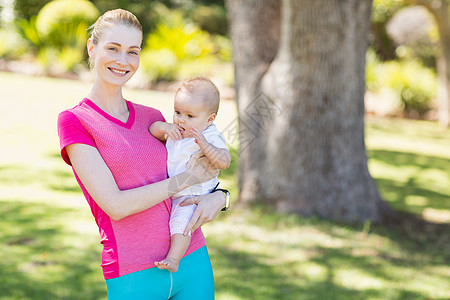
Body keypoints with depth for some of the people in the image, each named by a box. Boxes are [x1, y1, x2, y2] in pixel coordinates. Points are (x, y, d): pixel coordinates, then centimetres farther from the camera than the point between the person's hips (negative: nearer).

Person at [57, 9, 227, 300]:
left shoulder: (154, 119, 10)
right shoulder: (73, 121, -5)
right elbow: (115, 205, -14)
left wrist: (218, 197, -7)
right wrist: (188, 178, -8)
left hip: (193, 263, 4)